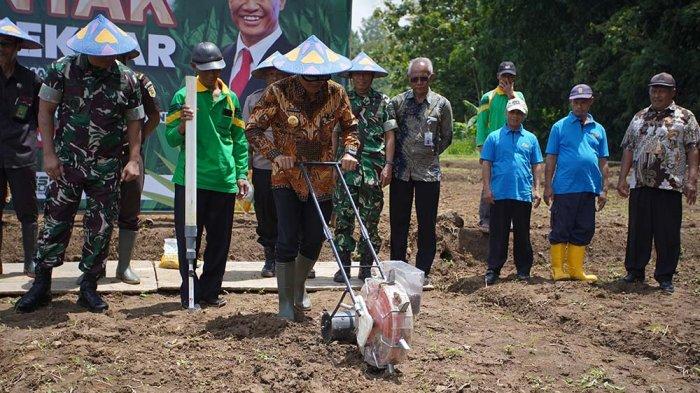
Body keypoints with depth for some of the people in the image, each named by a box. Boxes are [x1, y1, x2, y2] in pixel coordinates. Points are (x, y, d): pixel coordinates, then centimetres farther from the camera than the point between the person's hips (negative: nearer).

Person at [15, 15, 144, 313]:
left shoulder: (126, 79, 0)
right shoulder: (64, 69, -5)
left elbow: (134, 121, 7)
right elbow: (45, 110, -1)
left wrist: (134, 160, -2)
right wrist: (49, 154, -7)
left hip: (107, 168, 2)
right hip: (67, 163, -1)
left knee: (101, 229, 5)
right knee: (55, 223, 2)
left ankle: (89, 288, 18)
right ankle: (41, 286, 14)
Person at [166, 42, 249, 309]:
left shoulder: (230, 98, 11)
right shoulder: (183, 96, 0)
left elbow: (239, 139, 14)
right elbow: (171, 139, -2)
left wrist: (242, 174, 8)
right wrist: (183, 124, -22)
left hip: (224, 181, 3)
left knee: (220, 241, 9)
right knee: (188, 240, 2)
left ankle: (210, 291, 22)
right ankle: (189, 294, 14)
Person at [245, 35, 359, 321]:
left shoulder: (336, 94, -2)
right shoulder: (278, 92, -12)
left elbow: (350, 127, 11)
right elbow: (253, 128, -9)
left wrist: (350, 151, -8)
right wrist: (275, 154, -22)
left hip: (322, 180, 3)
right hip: (287, 178, -3)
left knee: (314, 240, 10)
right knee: (288, 241, -6)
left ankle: (299, 286, 36)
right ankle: (286, 303, 7)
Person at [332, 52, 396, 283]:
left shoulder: (382, 101, 8)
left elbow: (389, 135, 6)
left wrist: (388, 164, -3)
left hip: (374, 169, 0)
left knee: (371, 220, 3)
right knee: (343, 218, -2)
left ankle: (366, 267, 13)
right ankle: (344, 266, 6)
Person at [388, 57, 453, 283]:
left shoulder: (442, 104, 2)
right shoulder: (397, 102, 3)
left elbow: (447, 137, 10)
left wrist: (431, 153, 4)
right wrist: (390, 160, 2)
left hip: (428, 172, -1)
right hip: (401, 171, 1)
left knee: (427, 225, 4)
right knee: (398, 223, 7)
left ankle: (422, 272, 15)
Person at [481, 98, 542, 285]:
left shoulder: (531, 139, 12)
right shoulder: (494, 137, 6)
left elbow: (536, 165, 13)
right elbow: (486, 163, 2)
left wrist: (536, 189, 5)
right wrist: (487, 188, -5)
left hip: (524, 194, 2)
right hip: (499, 194, -2)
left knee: (522, 234, 8)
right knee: (498, 234, 1)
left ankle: (523, 269, 17)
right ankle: (493, 270, 6)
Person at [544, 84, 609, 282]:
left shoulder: (598, 129, 12)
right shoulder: (560, 127, 1)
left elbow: (603, 162, 13)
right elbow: (551, 159, -1)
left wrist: (604, 189, 8)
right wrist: (548, 186, -6)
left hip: (589, 189, 4)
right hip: (564, 189, -4)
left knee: (583, 231, 9)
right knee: (561, 230, 1)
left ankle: (576, 270, 18)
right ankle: (558, 269, 8)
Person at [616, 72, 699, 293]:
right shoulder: (639, 118, 16)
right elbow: (628, 150, 14)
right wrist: (622, 179, 6)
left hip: (670, 186, -3)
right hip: (640, 185, 3)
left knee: (668, 234, 1)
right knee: (637, 230, 9)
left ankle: (665, 277, 11)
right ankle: (635, 271, 21)